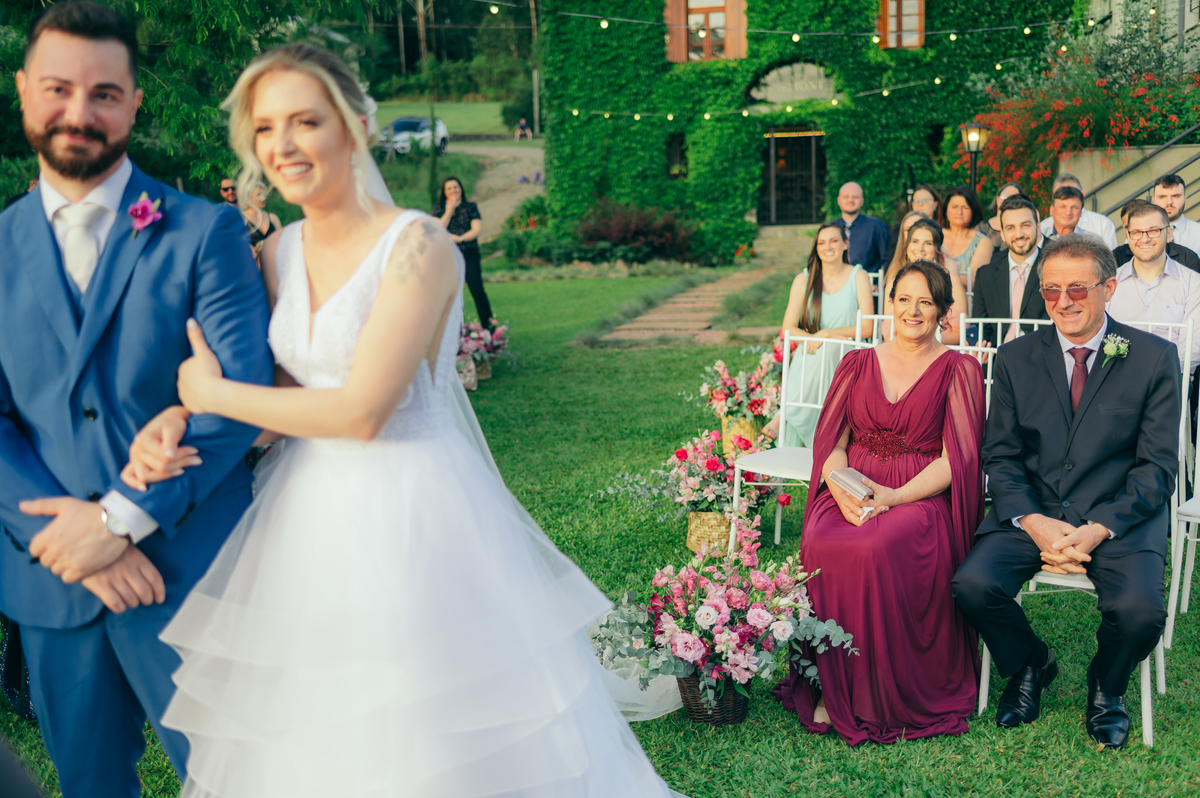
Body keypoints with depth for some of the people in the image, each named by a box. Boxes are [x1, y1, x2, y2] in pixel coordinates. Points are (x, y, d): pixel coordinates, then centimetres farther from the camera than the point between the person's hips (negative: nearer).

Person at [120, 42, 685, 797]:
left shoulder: (418, 245, -16)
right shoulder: (279, 251, 5)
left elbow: (361, 410, -22)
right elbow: (287, 385, 9)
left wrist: (213, 394, -10)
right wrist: (177, 416, -10)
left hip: (414, 512, -6)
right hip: (309, 518, 7)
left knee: (430, 732, 8)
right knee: (308, 735, 20)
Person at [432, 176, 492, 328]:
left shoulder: (470, 207, 9)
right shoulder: (439, 208, 12)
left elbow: (476, 230, -1)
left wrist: (460, 238, -15)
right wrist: (449, 211, -7)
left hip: (469, 254, -1)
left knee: (477, 289, -8)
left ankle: (489, 326, -4)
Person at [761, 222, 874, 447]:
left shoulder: (858, 277, 4)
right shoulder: (804, 279, 8)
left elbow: (867, 328, -3)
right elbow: (788, 329, 3)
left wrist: (826, 334, -14)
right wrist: (813, 338, -17)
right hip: (810, 357, 1)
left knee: (828, 351, -37)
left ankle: (784, 416, -29)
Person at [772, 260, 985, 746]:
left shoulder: (959, 370, 6)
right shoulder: (857, 364, 16)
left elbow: (956, 460, -3)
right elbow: (831, 441, 9)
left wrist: (896, 497, -18)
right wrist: (841, 486, -13)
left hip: (922, 496, -3)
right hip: (852, 491, 3)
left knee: (875, 550, -35)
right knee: (822, 547, -30)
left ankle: (885, 694, -16)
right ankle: (834, 686, -15)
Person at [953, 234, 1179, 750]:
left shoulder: (1154, 358, 0)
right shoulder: (1015, 358, 6)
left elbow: (1157, 466, -2)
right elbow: (1000, 457, 5)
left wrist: (1099, 529, -17)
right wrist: (1034, 523, -14)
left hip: (1119, 516, -1)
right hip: (1032, 511, 2)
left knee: (1140, 609, -28)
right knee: (973, 584, -23)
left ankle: (1106, 688, 10)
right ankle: (1030, 664, 11)